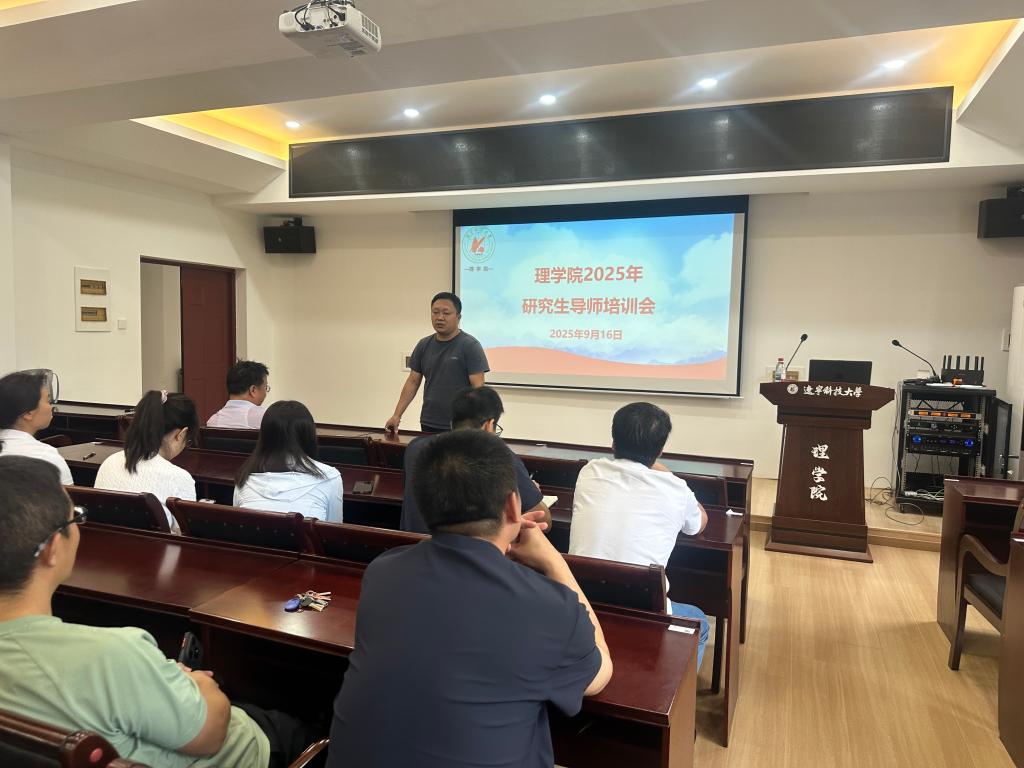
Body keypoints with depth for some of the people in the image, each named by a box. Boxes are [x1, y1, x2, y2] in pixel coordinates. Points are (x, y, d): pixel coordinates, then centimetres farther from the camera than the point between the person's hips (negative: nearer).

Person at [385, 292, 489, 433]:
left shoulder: (470, 346, -8)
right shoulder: (424, 345, 8)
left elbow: (477, 387, -12)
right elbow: (412, 382, 12)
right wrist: (397, 415, 5)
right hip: (428, 424, 5)